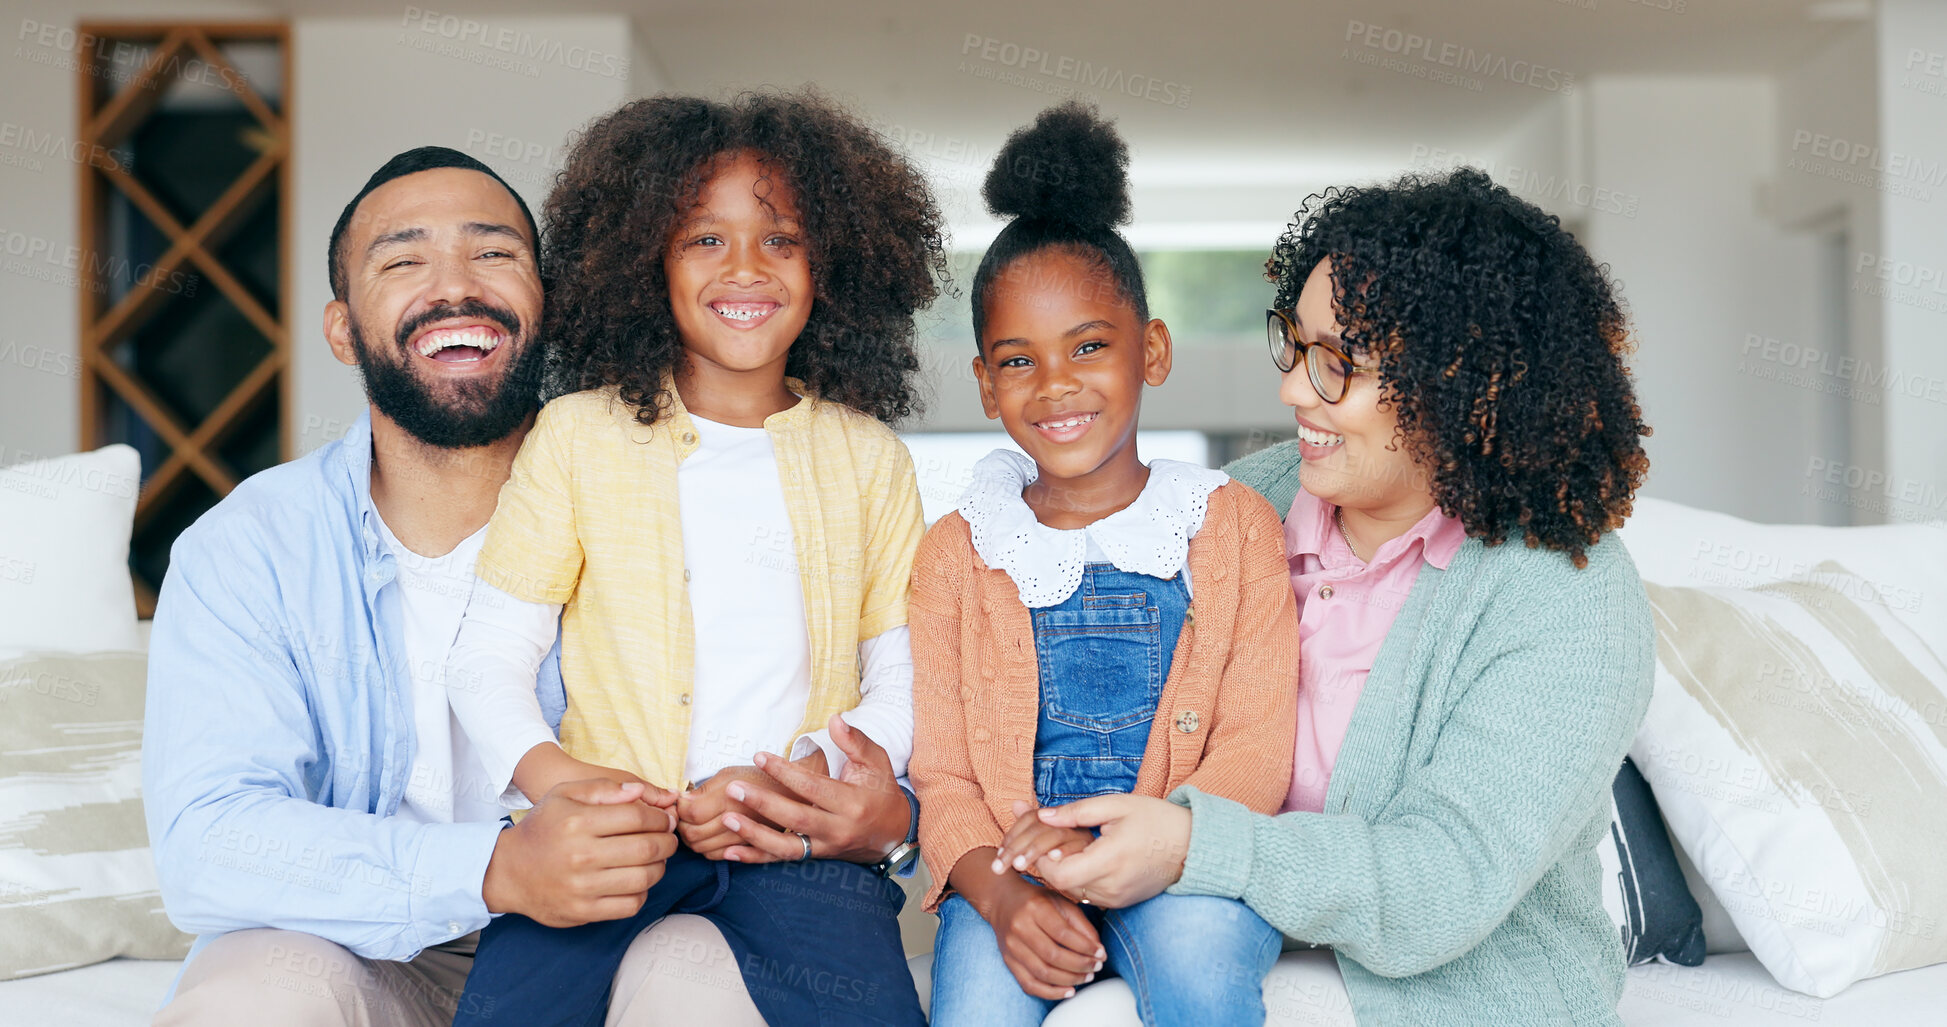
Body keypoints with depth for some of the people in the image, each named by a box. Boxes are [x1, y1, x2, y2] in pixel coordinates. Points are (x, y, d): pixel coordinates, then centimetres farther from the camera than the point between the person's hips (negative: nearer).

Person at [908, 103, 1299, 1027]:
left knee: (1196, 945, -32)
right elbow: (942, 776, 4)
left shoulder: (1234, 526, 5)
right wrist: (1002, 897, -17)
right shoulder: (957, 550, 9)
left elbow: (1256, 751, -3)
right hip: (1011, 874, 1)